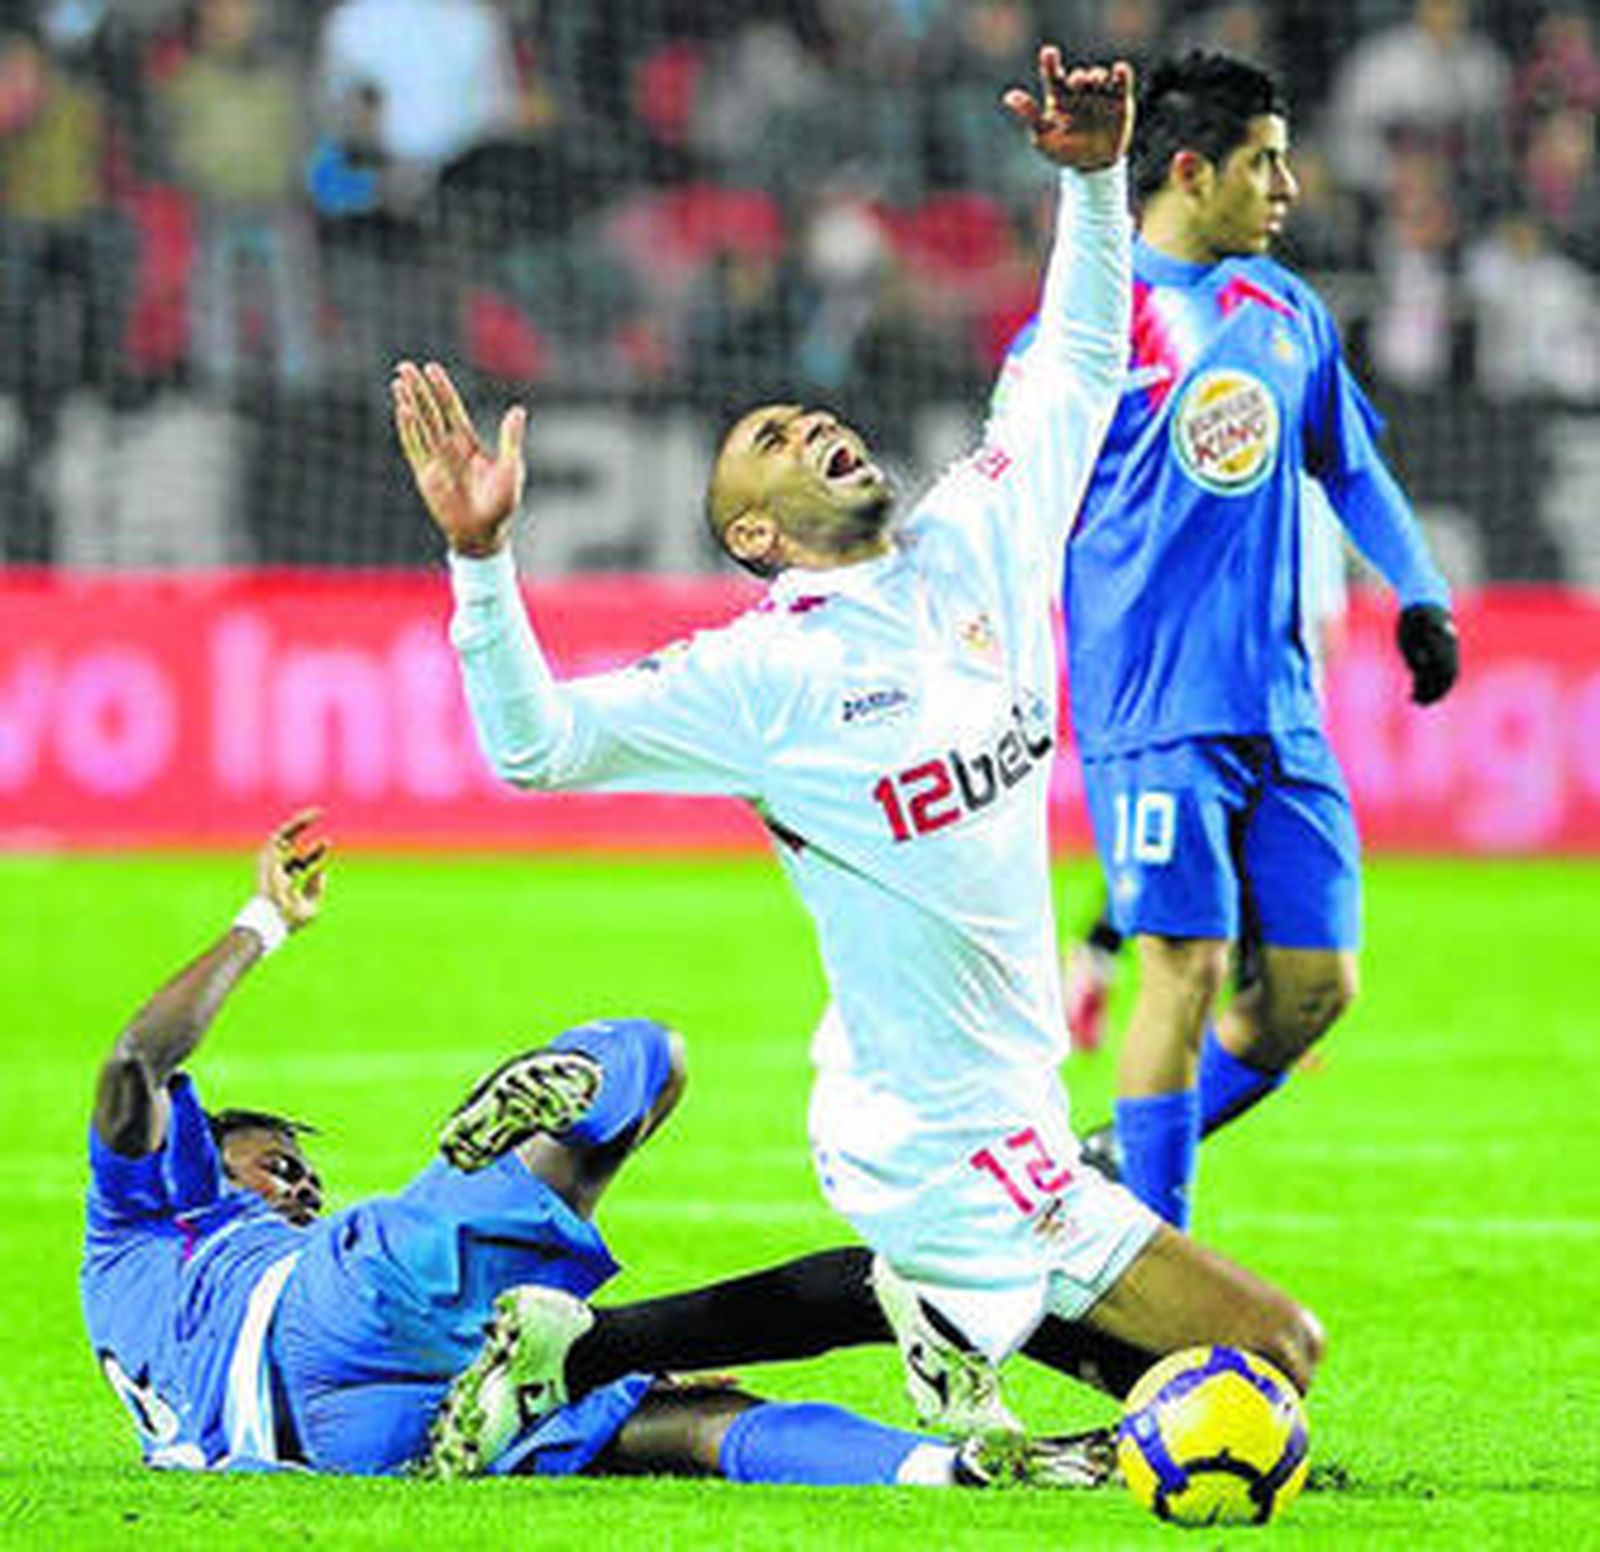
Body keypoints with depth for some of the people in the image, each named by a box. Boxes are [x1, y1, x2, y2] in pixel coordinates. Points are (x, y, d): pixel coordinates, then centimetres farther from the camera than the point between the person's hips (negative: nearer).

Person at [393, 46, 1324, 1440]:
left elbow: (1078, 364, 18)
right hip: (954, 1150, -8)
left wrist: (1094, 179, 6)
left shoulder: (975, 545, 6)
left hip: (1011, 1103, 8)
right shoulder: (761, 674, -13)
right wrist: (481, 555, -31)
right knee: (1273, 1349, -10)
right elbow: (539, 741, -19)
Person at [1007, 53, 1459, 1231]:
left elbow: (1351, 466, 26)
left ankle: (1132, 1176, 22)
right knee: (1189, 965, -11)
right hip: (1157, 710, -7)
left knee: (1316, 985, 2)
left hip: (1281, 711, 7)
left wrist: (1421, 594, 15)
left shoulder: (1288, 311, 13)